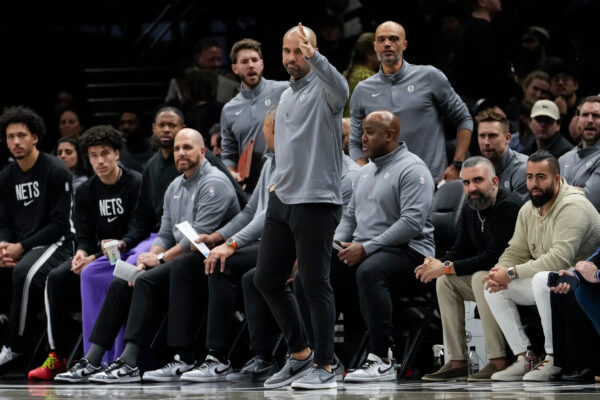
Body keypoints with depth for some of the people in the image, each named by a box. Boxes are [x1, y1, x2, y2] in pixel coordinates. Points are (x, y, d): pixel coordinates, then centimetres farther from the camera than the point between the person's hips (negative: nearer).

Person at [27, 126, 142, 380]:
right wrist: (81, 253, -19)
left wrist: (97, 259, -21)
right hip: (99, 254, 6)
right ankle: (57, 356, -18)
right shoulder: (86, 192, 9)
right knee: (57, 278, -19)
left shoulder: (136, 185, -10)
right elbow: (84, 235, 7)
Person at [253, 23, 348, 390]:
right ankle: (300, 354, 21)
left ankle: (324, 367, 3)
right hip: (282, 202, 8)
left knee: (316, 285, -5)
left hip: (317, 203, -8)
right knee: (267, 279, 8)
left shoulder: (322, 90, -8)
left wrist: (315, 57, -50)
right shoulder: (286, 95, 19)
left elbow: (340, 90, -35)